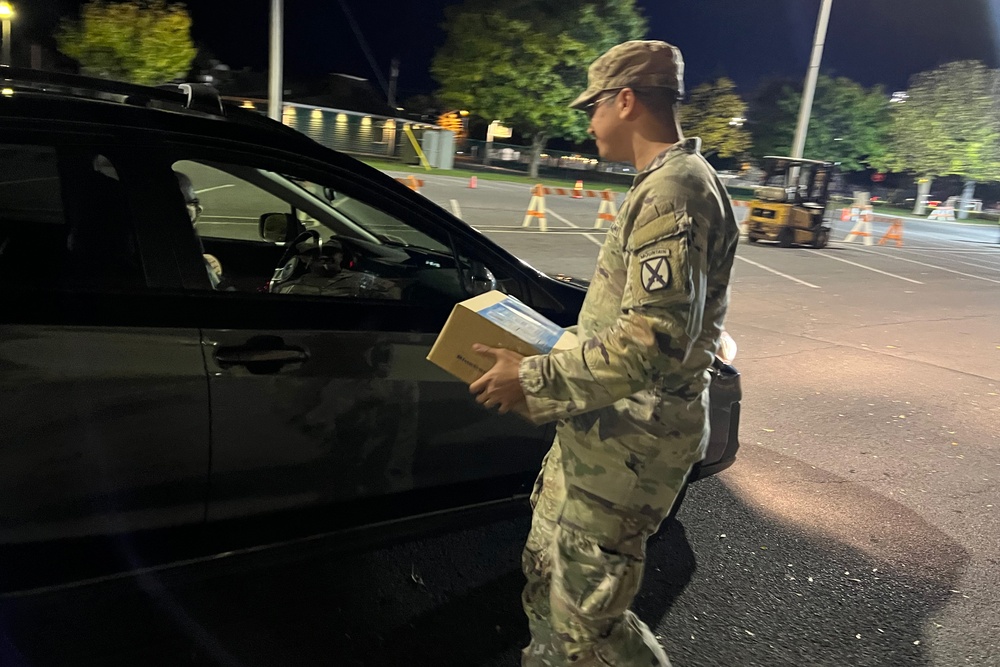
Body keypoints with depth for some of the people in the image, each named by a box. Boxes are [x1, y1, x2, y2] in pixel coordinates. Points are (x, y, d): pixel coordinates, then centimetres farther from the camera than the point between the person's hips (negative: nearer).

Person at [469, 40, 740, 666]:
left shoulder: (673, 191, -20)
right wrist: (547, 367, 16)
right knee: (547, 575, 23)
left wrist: (534, 380, -22)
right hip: (611, 424, 11)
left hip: (627, 441, -10)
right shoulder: (669, 183, 14)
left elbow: (654, 344, -29)